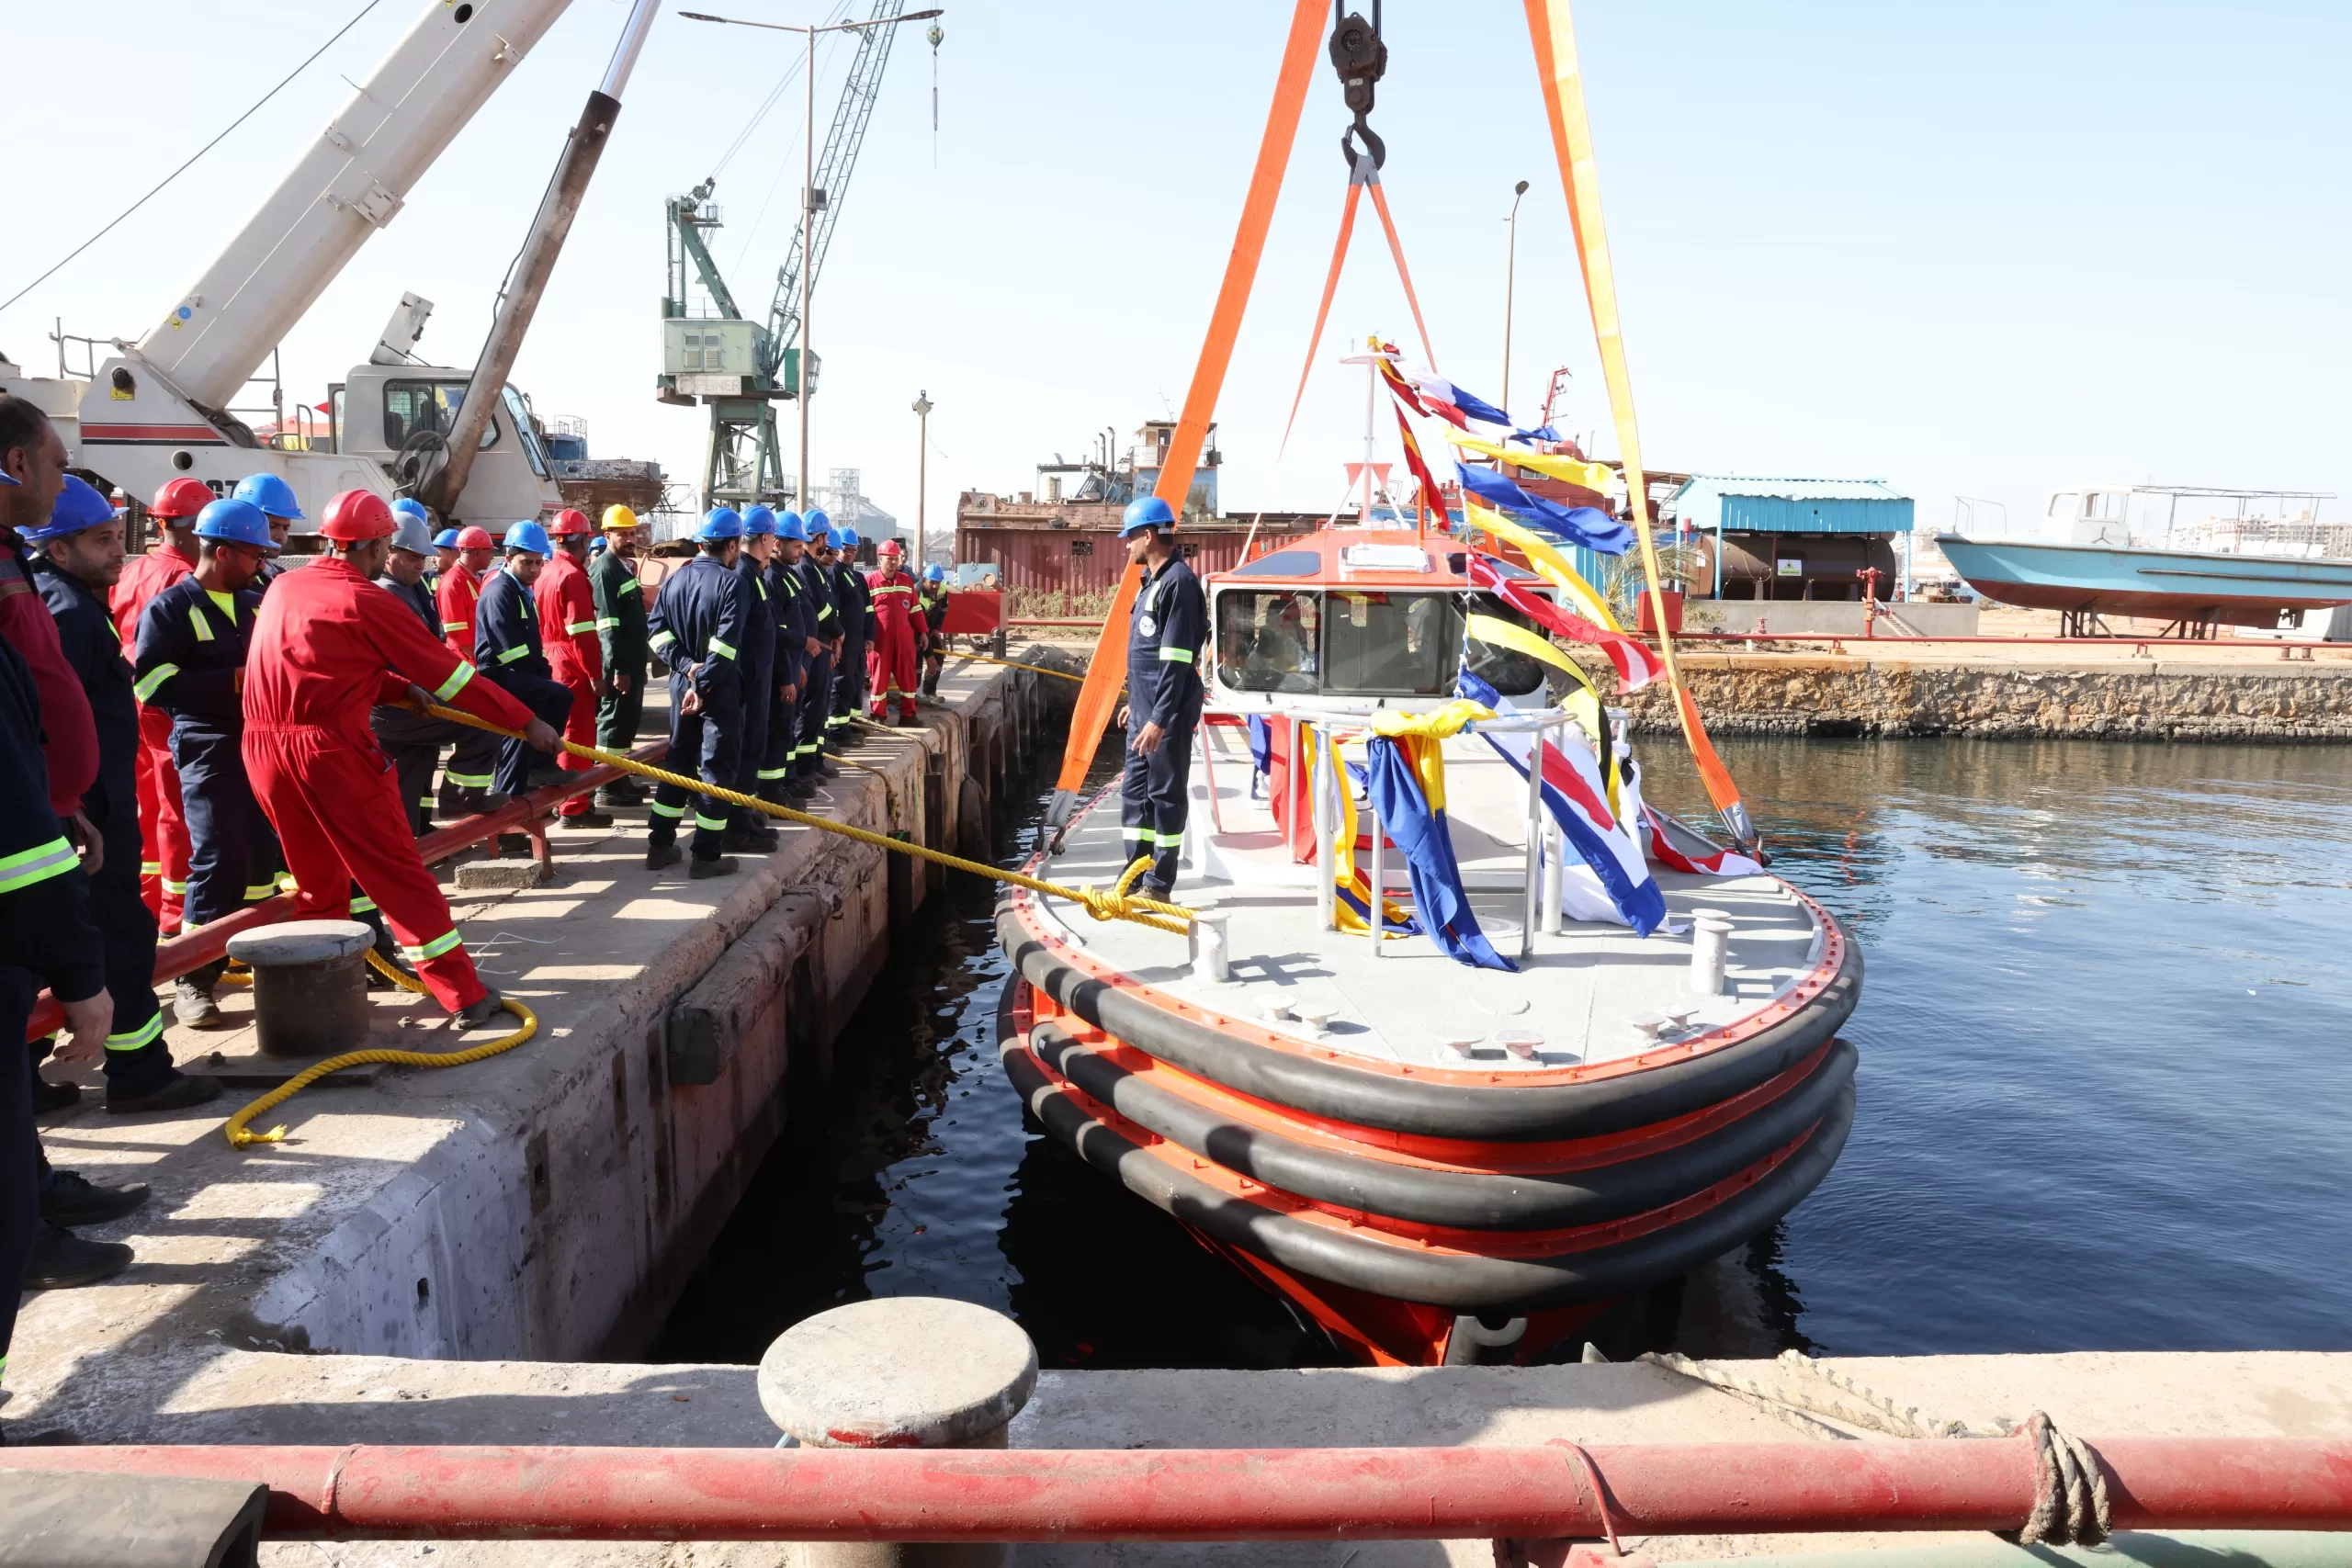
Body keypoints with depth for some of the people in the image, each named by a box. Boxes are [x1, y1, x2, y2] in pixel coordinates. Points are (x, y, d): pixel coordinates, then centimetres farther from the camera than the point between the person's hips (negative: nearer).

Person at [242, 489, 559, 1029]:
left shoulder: (285, 587, 12)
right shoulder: (368, 602, -8)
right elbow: (451, 674, -4)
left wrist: (400, 687, 15)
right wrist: (527, 722, 2)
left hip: (264, 747, 7)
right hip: (332, 750, -7)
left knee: (317, 879, 20)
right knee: (399, 875, -1)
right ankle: (464, 995, 2)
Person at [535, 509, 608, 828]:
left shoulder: (545, 574, 11)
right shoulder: (573, 576, -16)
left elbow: (542, 623, 15)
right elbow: (582, 631, -21)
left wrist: (547, 655, 20)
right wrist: (595, 673, -18)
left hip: (551, 663, 9)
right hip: (573, 667, -9)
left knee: (563, 732, 18)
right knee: (578, 735, -3)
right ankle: (574, 807, 0)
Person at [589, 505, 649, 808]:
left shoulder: (626, 565, 16)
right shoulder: (605, 569, -14)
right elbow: (608, 624, -20)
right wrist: (617, 668, -24)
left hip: (632, 658, 9)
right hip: (618, 662, -9)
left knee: (629, 719, 16)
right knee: (614, 720, -4)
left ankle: (620, 777, 26)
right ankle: (607, 787, 2)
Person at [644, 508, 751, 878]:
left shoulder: (674, 580, 8)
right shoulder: (733, 583, -12)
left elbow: (656, 629, 1)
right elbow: (726, 643, -20)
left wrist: (686, 665, -6)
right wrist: (702, 684, -18)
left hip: (681, 682, 6)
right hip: (720, 688, -6)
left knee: (678, 759, 16)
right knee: (717, 765, 0)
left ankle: (660, 845, 18)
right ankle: (706, 855, 1)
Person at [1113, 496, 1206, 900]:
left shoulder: (1178, 582, -15)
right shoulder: (1152, 580, 15)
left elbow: (1176, 660, -21)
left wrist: (1159, 719, -23)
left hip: (1167, 715, -10)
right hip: (1144, 711, 10)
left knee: (1166, 794, -1)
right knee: (1134, 791, 14)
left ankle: (1159, 885, 7)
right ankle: (1136, 877, 23)